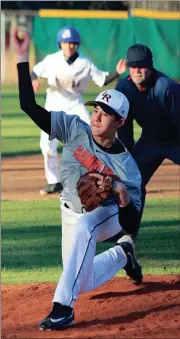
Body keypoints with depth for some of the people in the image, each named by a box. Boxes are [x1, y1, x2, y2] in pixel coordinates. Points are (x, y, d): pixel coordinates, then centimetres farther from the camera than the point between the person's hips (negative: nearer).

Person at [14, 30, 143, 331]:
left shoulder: (126, 166, -26)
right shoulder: (75, 129, -19)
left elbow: (132, 224, -25)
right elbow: (29, 106, -24)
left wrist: (122, 194, -46)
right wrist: (22, 59, -32)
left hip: (108, 215, -5)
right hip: (72, 213, 5)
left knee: (82, 226, -41)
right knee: (83, 284, 13)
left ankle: (63, 307, -45)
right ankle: (121, 255, 44)